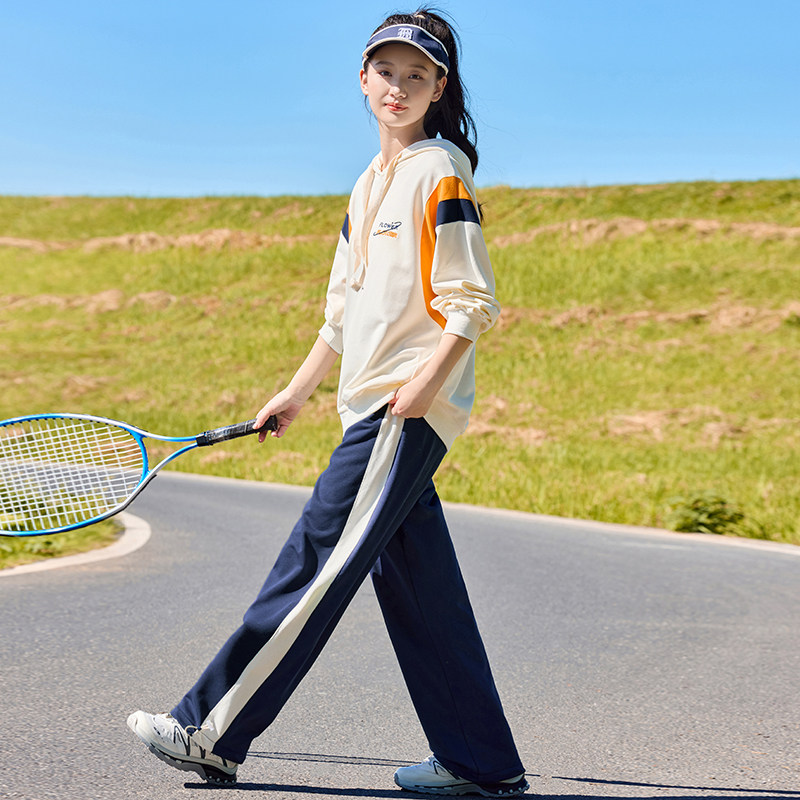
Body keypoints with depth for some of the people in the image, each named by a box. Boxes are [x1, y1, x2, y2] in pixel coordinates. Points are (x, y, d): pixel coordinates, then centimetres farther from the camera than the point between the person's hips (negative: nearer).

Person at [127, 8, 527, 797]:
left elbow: (474, 302, -11)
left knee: (316, 560, -8)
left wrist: (428, 378, -22)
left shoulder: (442, 171, -6)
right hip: (376, 408, 9)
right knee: (415, 584, 7)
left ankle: (212, 732, -2)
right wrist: (297, 392, 24)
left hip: (411, 409, -9)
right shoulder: (370, 184, 19)